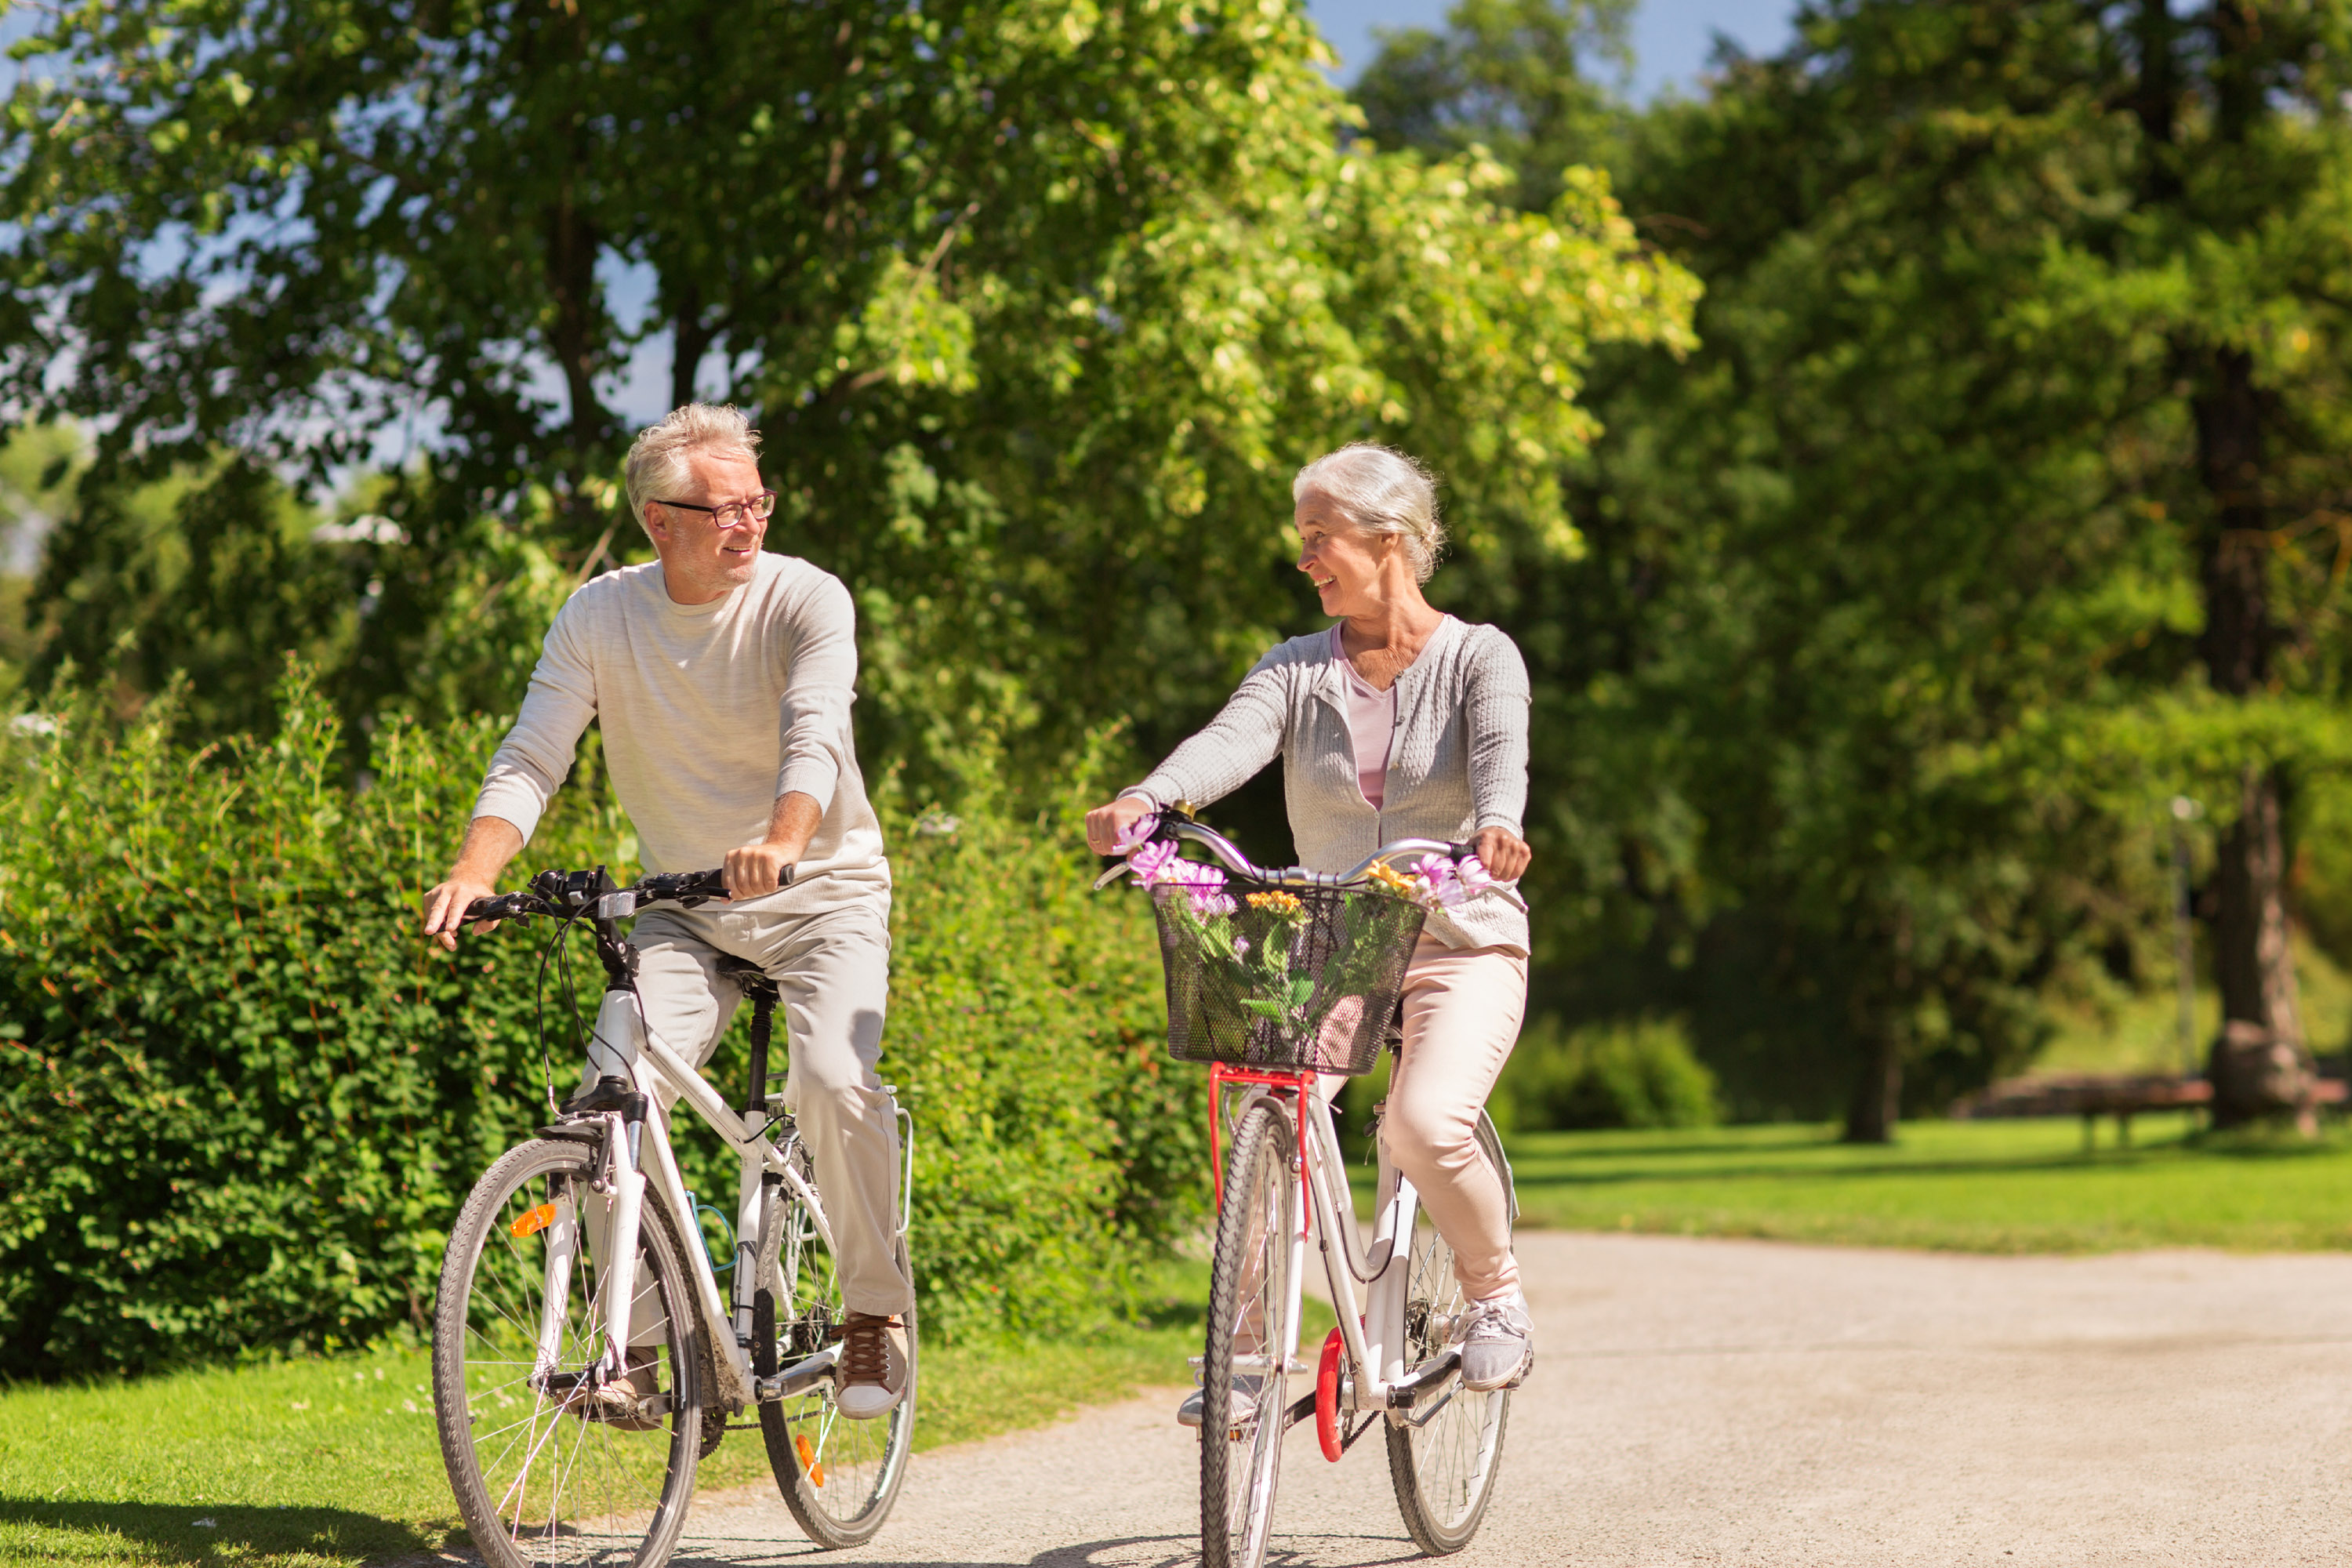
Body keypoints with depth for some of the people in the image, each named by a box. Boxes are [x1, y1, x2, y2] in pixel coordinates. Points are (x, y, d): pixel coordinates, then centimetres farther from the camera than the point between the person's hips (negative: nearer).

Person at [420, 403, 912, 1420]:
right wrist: (473, 873, -31)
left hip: (821, 890, -3)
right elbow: (529, 760, -12)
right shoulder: (599, 617, -6)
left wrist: (784, 839, -52)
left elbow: (817, 731, -31)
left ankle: (877, 1309, -7)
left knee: (834, 1078, -27)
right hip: (682, 908, 3)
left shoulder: (804, 599, -14)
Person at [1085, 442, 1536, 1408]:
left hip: (1459, 940, -3)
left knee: (1426, 1125, -27)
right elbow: (1233, 740, -11)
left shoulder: (1478, 656, 0)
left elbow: (1500, 750, -20)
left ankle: (1495, 1296, 1)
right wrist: (1145, 801, -34)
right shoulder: (1299, 668, 8)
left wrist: (1495, 823, -45)